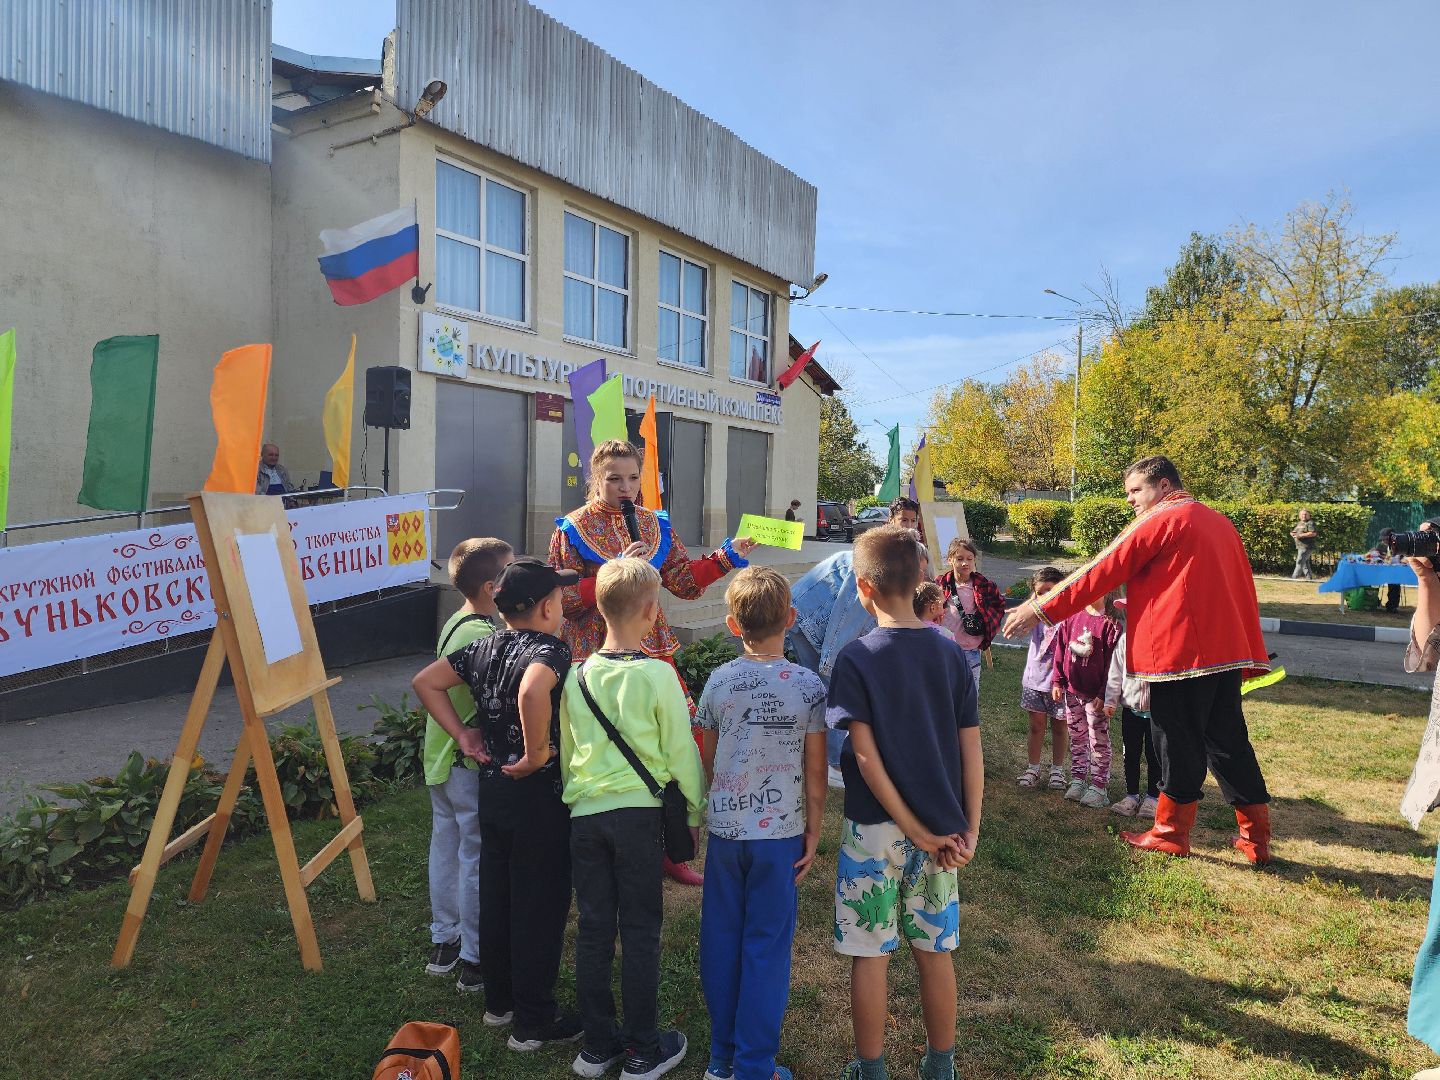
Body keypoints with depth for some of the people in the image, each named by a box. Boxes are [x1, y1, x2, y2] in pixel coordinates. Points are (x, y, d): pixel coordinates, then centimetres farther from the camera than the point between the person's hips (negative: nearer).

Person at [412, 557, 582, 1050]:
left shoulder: (484, 647, 4)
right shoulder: (549, 649, -20)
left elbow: (425, 682, 10)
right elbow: (532, 692, -42)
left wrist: (461, 735, 8)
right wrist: (537, 753, -28)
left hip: (491, 786, 8)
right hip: (537, 794, -8)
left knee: (495, 897, 20)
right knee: (540, 906, 6)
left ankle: (499, 1001, 36)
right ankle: (534, 1023, 19)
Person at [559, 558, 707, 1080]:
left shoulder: (578, 675, 0)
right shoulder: (657, 674, -12)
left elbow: (566, 752, 10)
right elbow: (681, 751, -6)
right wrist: (697, 810, 7)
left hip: (585, 815, 4)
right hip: (639, 813, -4)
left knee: (593, 930, 13)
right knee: (640, 932, 8)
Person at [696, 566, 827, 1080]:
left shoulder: (719, 682, -4)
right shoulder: (808, 685, -10)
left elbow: (708, 760, 6)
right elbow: (815, 771, -6)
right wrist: (814, 831, 5)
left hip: (725, 830, 2)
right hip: (781, 833, -2)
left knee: (722, 942, 14)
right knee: (767, 948, 8)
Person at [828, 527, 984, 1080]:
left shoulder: (855, 659, -14)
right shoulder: (951, 655, -2)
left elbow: (866, 755, -17)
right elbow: (972, 750, -2)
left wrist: (915, 831, -12)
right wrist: (968, 831, 2)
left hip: (875, 828, -4)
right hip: (942, 828, 4)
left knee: (870, 955, 11)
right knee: (935, 950, 18)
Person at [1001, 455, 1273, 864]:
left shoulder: (1158, 520, -8)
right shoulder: (1219, 522, 17)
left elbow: (1100, 573, -10)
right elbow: (1244, 586, 19)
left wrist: (1039, 609, -6)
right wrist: (1252, 653, 23)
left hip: (1179, 651, -8)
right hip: (1225, 649, 8)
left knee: (1179, 746, 4)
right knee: (1228, 742, 14)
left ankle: (1171, 831, 18)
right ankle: (1256, 837, 19)